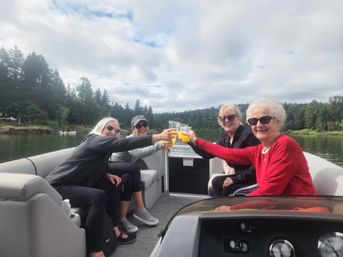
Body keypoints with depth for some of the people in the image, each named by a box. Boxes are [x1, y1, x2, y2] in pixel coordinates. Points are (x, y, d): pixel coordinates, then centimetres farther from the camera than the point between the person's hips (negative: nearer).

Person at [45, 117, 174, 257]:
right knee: (99, 196, -30)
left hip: (77, 183, 10)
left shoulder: (105, 148, 8)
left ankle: (112, 229, 9)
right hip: (58, 186, -10)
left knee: (112, 185, 4)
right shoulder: (95, 140, -20)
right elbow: (123, 144, -35)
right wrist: (158, 137, -40)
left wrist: (108, 175, -5)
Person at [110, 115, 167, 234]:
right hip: (110, 167, -7)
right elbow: (136, 153, -41)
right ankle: (140, 210, -25)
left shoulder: (143, 139, 3)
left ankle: (122, 218, -21)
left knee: (128, 178, -26)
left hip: (125, 171, 7)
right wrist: (158, 145, -54)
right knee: (135, 169, -30)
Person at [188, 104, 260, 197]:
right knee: (216, 181, -15)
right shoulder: (225, 139, 5)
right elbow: (208, 154, -4)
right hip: (236, 177, 6)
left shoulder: (249, 135, -17)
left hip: (253, 179, -6)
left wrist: (235, 179, -21)